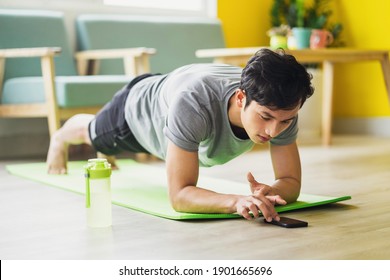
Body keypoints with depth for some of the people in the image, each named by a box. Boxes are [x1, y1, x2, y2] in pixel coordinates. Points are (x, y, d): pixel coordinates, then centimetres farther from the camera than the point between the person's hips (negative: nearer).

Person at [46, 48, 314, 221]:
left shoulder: (282, 107, -40)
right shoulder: (192, 102, -54)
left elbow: (292, 182, -34)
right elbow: (179, 195, -52)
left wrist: (271, 192, -57)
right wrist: (235, 201, -69)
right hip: (140, 106, -4)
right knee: (94, 132, 33)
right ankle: (60, 139, 69)